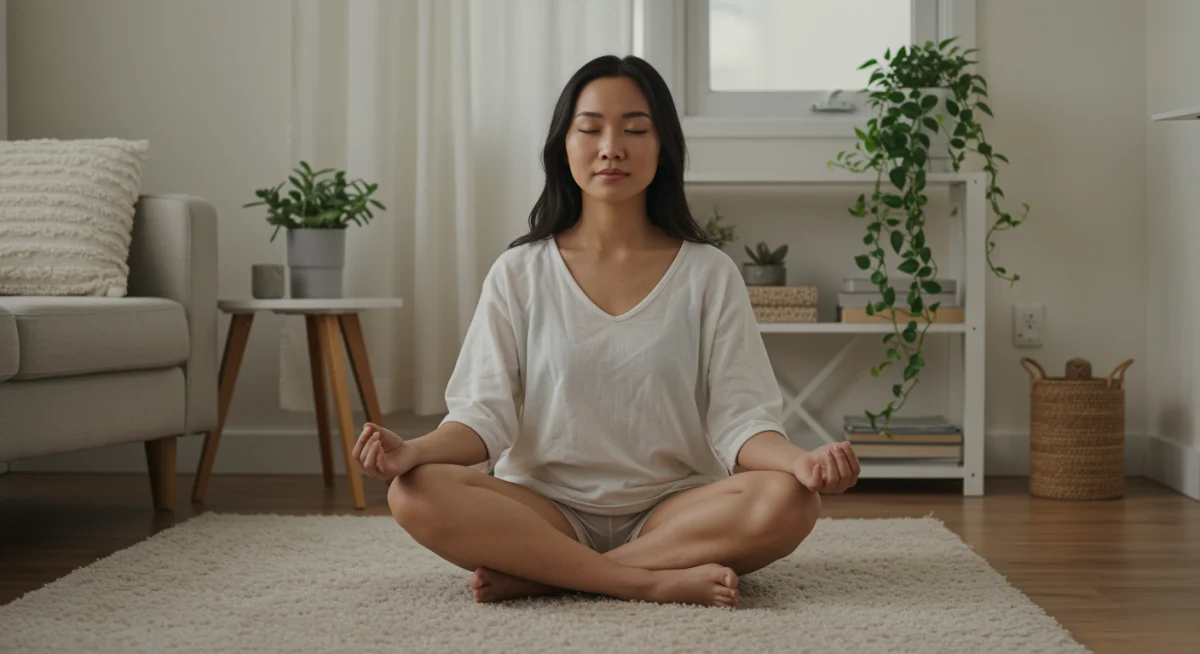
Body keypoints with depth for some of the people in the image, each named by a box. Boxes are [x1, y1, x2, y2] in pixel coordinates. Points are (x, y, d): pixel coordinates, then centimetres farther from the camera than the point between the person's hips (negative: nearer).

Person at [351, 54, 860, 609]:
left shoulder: (709, 274, 5)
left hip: (672, 511, 0)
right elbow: (485, 412, -1)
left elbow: (738, 419, -2)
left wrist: (800, 459, -25)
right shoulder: (519, 274, 6)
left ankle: (538, 577, -23)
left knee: (787, 501, -30)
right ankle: (658, 581, -27)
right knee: (416, 494, -28)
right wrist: (414, 451, -22)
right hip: (546, 510, 0)